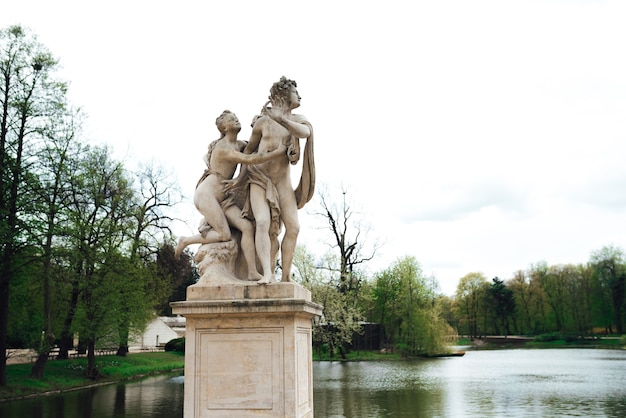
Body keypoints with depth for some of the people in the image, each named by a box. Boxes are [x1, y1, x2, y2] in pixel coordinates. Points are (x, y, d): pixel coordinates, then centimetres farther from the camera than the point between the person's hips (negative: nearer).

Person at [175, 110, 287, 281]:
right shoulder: (223, 148, -18)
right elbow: (250, 160, -28)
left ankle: (253, 272, -12)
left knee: (247, 227, -10)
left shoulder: (239, 145, 10)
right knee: (224, 235, -12)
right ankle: (185, 241, 11)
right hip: (206, 194, -8)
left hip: (222, 197, 8)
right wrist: (278, 152, -24)